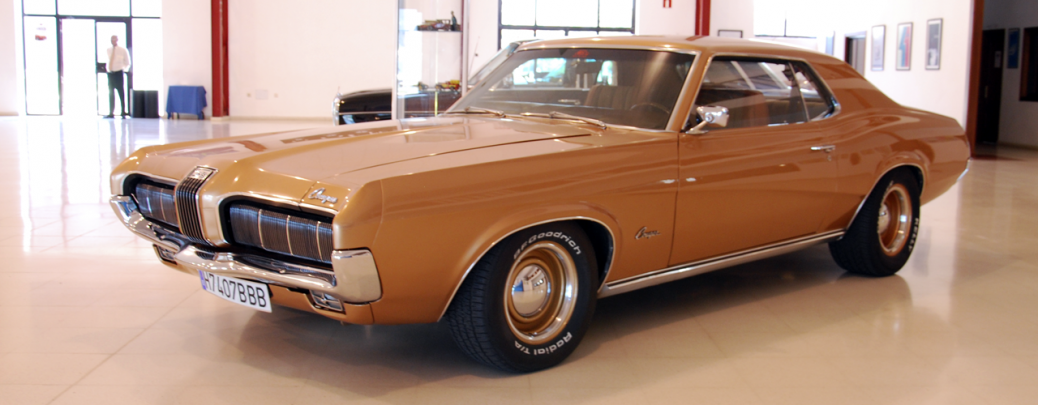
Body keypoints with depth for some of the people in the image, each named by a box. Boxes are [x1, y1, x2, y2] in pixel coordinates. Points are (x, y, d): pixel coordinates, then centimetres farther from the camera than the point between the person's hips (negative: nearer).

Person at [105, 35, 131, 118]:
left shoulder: (123, 50, 2)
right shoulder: (108, 50, 13)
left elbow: (127, 63, 9)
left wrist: (123, 70, 6)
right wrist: (107, 68, 18)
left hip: (118, 73, -4)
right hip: (110, 73, 4)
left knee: (121, 92, -3)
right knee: (111, 93, 4)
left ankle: (123, 112, 1)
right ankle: (111, 113, 7)